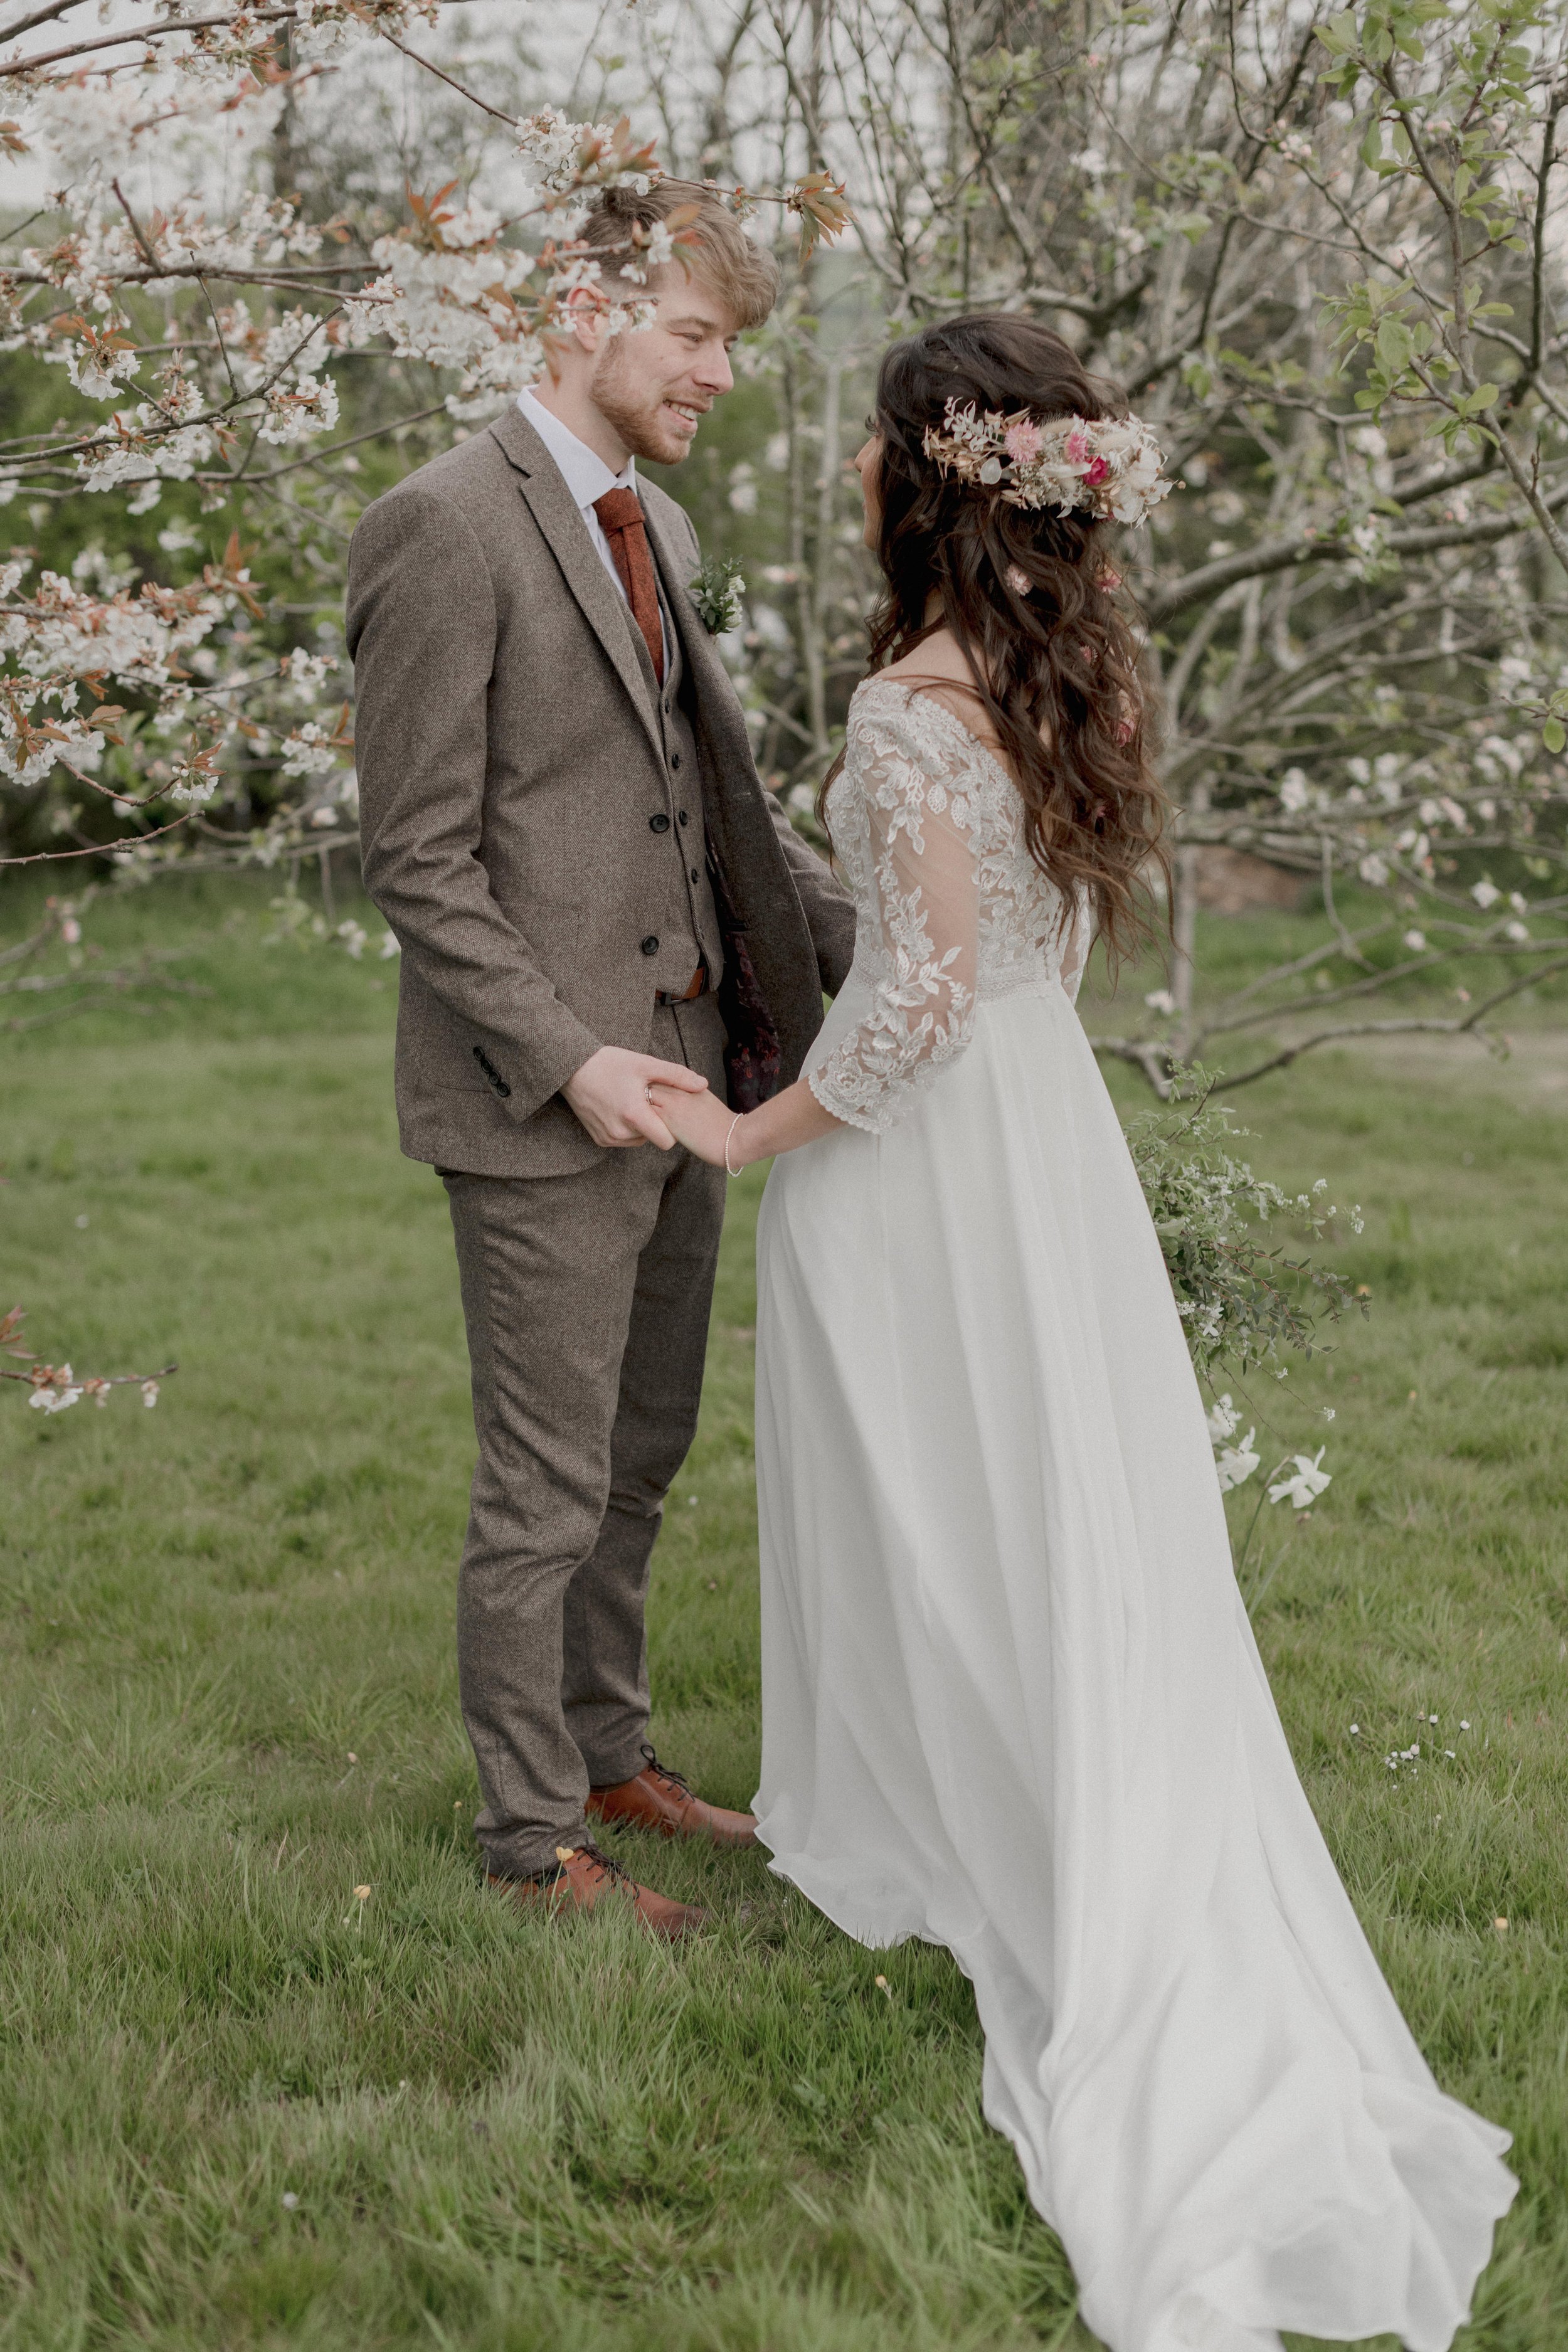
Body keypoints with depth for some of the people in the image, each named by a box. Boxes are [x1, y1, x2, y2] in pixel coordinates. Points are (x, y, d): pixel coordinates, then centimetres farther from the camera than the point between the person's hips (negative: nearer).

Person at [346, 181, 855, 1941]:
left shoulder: (656, 527, 13)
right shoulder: (444, 528, -14)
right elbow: (417, 858, -16)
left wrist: (865, 936, 6)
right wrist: (571, 1061, -21)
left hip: (681, 1075, 8)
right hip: (543, 1109, -8)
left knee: (640, 1458, 19)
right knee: (547, 1490, 3)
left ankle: (610, 1753, 36)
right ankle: (532, 1834, 19)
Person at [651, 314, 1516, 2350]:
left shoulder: (912, 703, -21)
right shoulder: (1067, 673, 4)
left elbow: (927, 988, -23)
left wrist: (757, 1133, -12)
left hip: (921, 1166, -8)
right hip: (1052, 1131, 8)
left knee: (937, 1519, 9)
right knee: (1071, 1537, 13)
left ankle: (926, 1839, 27)